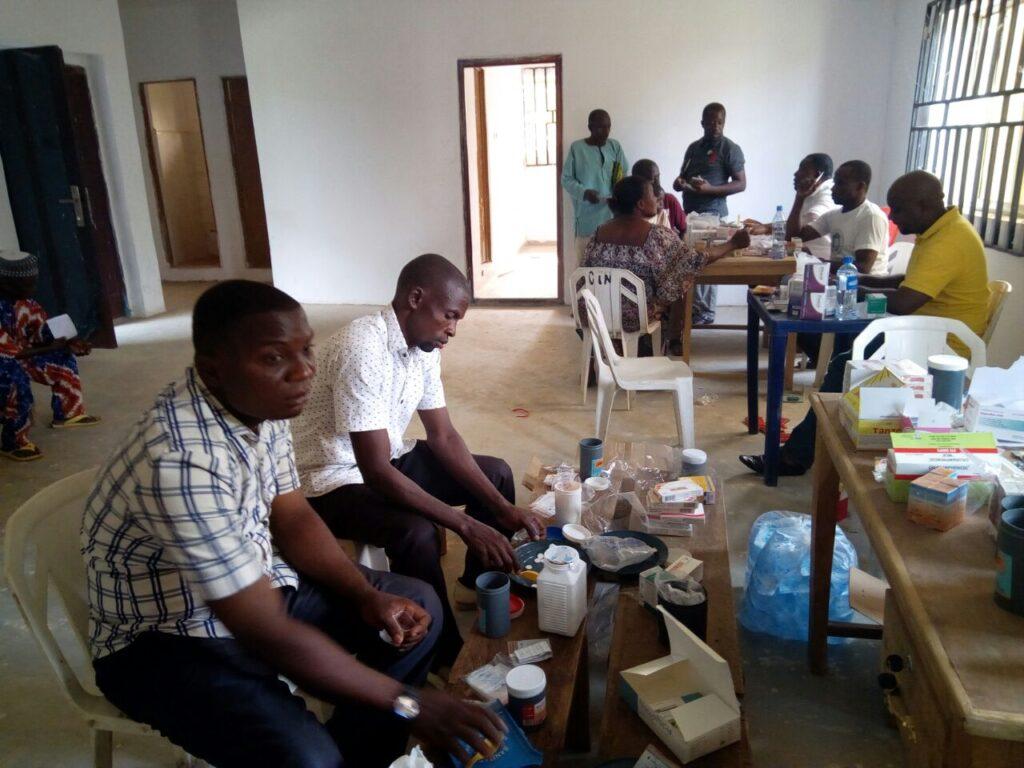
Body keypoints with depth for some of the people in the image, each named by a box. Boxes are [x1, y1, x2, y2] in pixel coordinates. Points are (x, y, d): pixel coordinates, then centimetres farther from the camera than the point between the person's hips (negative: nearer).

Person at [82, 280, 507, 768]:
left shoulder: (260, 403, -9)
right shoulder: (182, 459, -34)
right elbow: (268, 634, -32)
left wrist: (367, 597, -10)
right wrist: (407, 703, -25)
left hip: (254, 587, 8)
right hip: (167, 638, -7)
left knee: (417, 609, 3)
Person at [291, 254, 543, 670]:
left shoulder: (423, 347, -3)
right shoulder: (362, 350, -31)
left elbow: (443, 436, 1)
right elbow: (376, 471, -34)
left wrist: (503, 507, -9)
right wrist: (467, 526, -33)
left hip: (388, 459, 9)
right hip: (335, 479, -9)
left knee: (496, 473, 6)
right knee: (417, 533, -33)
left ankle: (480, 585, 24)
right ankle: (442, 658, -10)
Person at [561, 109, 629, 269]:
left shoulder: (615, 146, 8)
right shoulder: (577, 147, -2)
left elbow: (624, 175, 11)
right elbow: (566, 179, -1)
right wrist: (584, 192, -19)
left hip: (612, 214, 3)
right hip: (587, 215, -3)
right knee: (585, 261, -3)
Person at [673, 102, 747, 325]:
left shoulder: (730, 149, -6)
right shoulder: (693, 147, 14)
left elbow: (741, 184, -9)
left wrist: (709, 189, -22)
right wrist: (679, 182, -2)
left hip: (712, 214, -6)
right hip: (689, 212, 6)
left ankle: (706, 312, 2)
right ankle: (694, 305, 15)